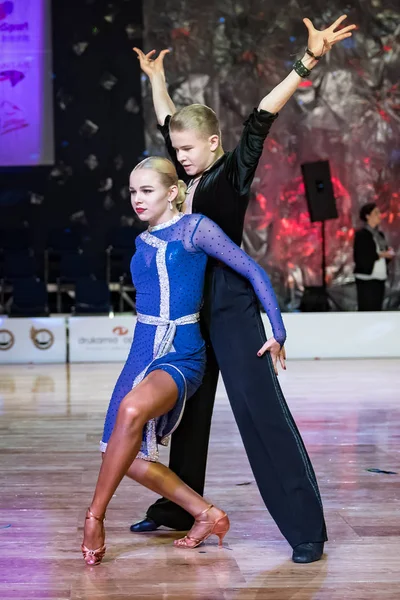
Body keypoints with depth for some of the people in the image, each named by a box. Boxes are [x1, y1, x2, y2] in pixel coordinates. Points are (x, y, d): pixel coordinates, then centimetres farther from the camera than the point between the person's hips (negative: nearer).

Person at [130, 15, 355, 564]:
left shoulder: (234, 174, -6)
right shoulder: (189, 178, 11)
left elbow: (262, 119, -17)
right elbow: (167, 122, 26)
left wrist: (310, 61, -25)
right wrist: (156, 78, 37)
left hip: (232, 308, -8)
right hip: (192, 308, 8)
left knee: (262, 411, -11)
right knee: (190, 409, 16)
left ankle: (306, 528, -8)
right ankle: (176, 509, 29)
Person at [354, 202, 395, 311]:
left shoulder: (380, 234, 15)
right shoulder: (361, 234, -7)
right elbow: (360, 259, -14)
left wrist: (389, 254, -1)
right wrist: (379, 255, -16)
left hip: (379, 279, 7)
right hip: (367, 280, -7)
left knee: (377, 310, 6)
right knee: (367, 310, -9)